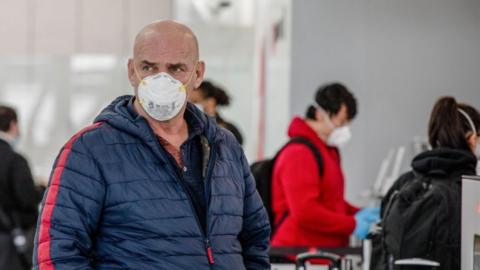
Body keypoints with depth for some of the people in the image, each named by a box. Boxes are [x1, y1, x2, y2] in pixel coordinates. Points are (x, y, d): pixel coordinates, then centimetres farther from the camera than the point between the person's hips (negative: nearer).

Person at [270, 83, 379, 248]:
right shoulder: (299, 154, -14)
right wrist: (353, 224, -18)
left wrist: (358, 214, 10)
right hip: (301, 252, -10)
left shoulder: (328, 150, 18)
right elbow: (304, 212, -22)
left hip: (325, 252, 10)